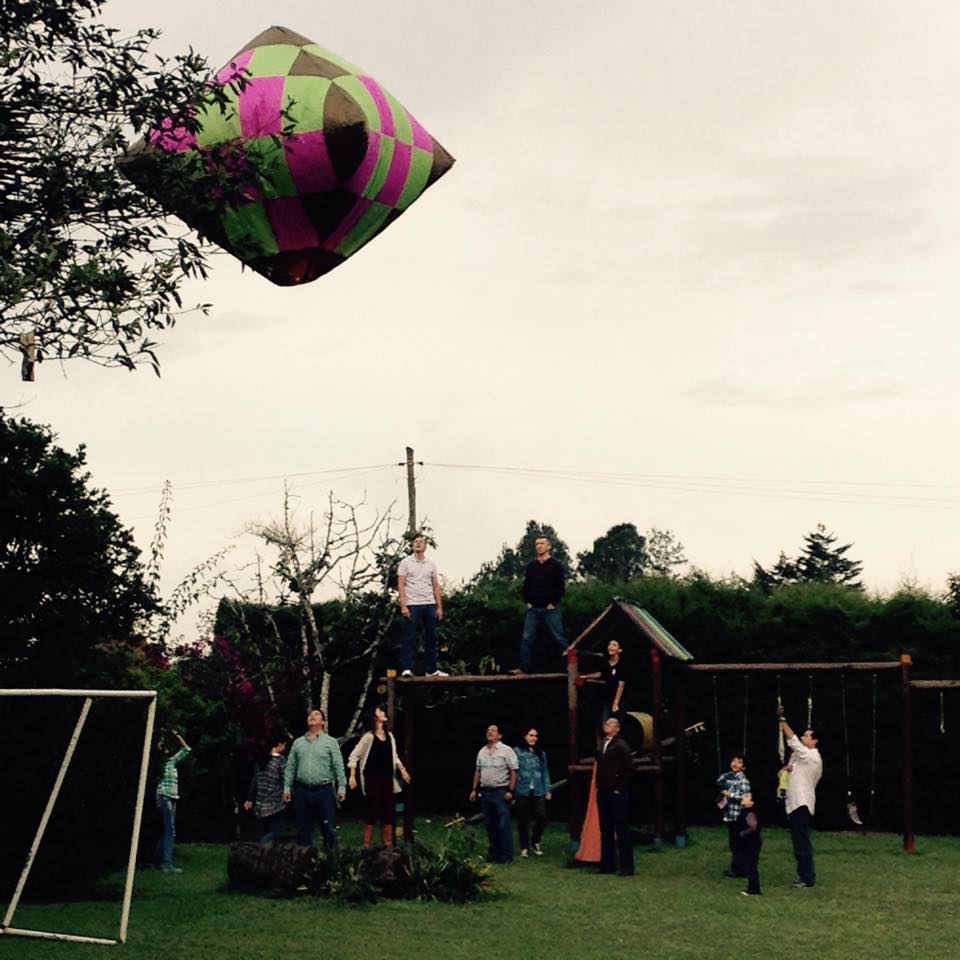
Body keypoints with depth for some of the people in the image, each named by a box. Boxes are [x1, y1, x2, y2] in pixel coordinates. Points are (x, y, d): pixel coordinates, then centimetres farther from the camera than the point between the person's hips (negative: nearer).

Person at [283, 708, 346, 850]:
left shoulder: (330, 742, 3)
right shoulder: (298, 743, 12)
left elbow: (339, 767, -2)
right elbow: (290, 768, 12)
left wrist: (342, 787, -9)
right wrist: (287, 788, 5)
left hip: (324, 791, -3)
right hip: (302, 791, 3)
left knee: (329, 828, -2)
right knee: (303, 829, 8)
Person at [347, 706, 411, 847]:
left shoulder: (389, 736, 11)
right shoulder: (369, 736, -8)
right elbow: (354, 756, -7)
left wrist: (402, 769, 13)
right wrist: (352, 776, -12)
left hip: (387, 778, 6)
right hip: (372, 778, -6)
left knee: (388, 812, 8)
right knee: (372, 811, -4)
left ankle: (388, 845, 15)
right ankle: (367, 845, 2)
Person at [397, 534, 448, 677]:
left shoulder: (431, 564, 12)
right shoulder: (406, 562, 1)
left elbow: (436, 587, 13)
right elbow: (401, 585, -4)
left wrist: (439, 607, 6)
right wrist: (403, 606, -14)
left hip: (429, 605, 4)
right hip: (412, 605, -4)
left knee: (431, 638, 6)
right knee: (409, 638, -6)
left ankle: (432, 670, 12)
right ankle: (406, 669, -4)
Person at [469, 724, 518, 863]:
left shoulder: (506, 750, -4)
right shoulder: (482, 751, 14)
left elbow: (513, 772, -8)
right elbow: (477, 772, 20)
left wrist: (510, 791, -14)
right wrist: (474, 789, 14)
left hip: (501, 792, -6)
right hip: (485, 792, 6)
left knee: (503, 825, -7)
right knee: (490, 825, 10)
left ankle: (506, 855, -4)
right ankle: (494, 853, 19)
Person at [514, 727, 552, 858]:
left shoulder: (541, 753, 13)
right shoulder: (517, 752, 0)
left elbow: (545, 772, 13)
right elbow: (514, 772, -2)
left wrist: (547, 791, 6)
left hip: (538, 792, 3)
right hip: (522, 791, -3)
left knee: (542, 818, -6)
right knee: (523, 821, 3)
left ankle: (535, 842, 17)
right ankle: (524, 847, 16)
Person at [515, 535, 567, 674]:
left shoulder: (555, 566, -1)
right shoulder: (531, 566, 12)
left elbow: (560, 587, -5)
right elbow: (525, 585, 15)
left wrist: (553, 603, -11)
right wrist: (527, 601, 3)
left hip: (550, 609, -4)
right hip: (533, 608, 4)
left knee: (559, 638, -2)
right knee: (527, 639, -1)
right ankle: (523, 668, 0)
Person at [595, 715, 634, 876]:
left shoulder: (621, 745, -8)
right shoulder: (601, 746, 14)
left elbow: (628, 768, -14)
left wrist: (620, 788, -13)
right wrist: (599, 786, 13)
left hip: (617, 795, -8)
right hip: (603, 793, 8)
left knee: (621, 831, -5)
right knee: (605, 831, 10)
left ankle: (627, 867, -2)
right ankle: (607, 865, 16)